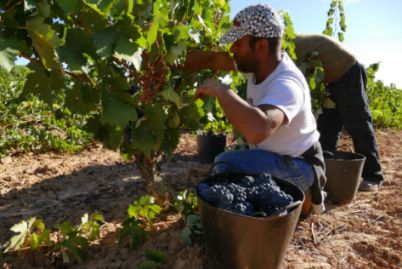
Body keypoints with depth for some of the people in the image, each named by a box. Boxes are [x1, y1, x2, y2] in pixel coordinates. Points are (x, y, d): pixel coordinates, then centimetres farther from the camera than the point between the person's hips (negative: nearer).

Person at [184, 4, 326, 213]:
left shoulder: (286, 84, -34)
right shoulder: (259, 63, -7)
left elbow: (257, 130, -53)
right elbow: (212, 59, -1)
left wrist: (220, 89, -40)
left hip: (299, 166, -9)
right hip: (274, 157, 9)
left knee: (227, 165, -30)